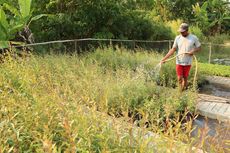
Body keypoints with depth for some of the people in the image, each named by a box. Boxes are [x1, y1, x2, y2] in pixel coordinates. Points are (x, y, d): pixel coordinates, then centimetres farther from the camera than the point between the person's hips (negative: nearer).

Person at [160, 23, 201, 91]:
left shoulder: (193, 38, -4)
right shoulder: (178, 38, 0)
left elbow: (199, 47, 5)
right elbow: (173, 49, -1)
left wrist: (193, 51, -18)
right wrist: (164, 58, -10)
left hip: (188, 63, 0)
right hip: (179, 62, 1)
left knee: (185, 78, 10)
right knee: (180, 78, -2)